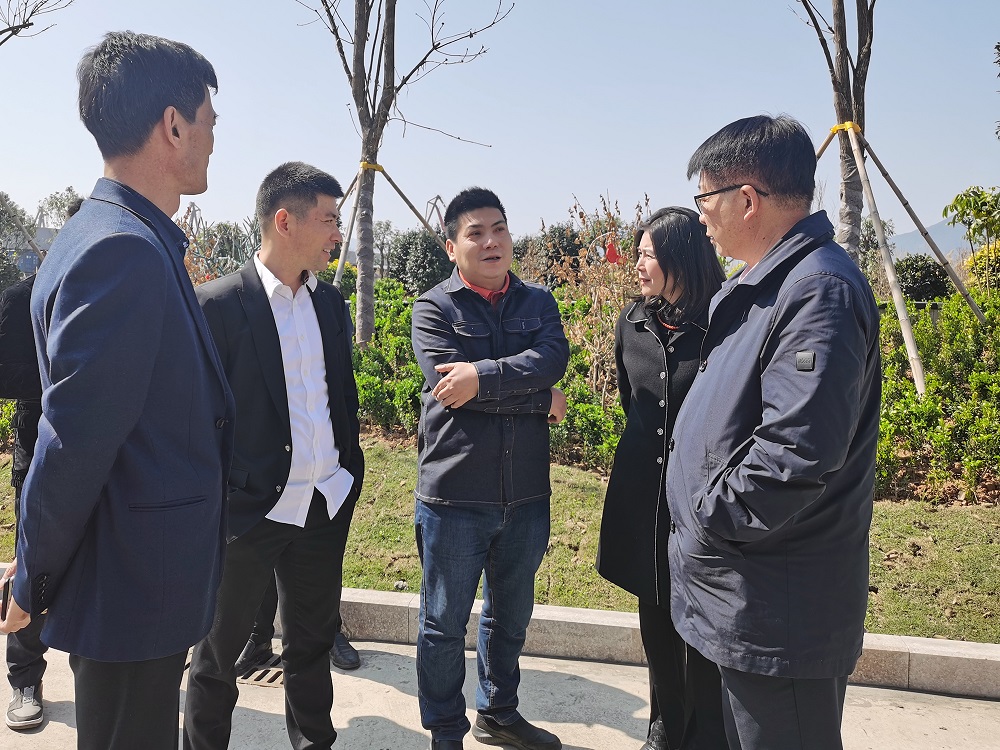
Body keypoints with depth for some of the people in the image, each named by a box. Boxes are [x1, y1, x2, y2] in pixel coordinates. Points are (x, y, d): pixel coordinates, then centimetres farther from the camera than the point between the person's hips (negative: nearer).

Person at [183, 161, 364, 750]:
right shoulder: (218, 303, -13)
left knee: (314, 639, 21)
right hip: (249, 511, -5)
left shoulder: (330, 300, 6)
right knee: (220, 650, 15)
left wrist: (351, 468, 12)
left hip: (327, 507, 6)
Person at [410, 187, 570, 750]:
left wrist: (482, 375, -24)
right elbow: (455, 388, -18)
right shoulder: (434, 308, -4)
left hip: (527, 494, 4)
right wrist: (541, 399, -12)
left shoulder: (539, 302, 7)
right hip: (454, 495, -4)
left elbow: (553, 358, -13)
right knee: (445, 624, 11)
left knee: (512, 616, 21)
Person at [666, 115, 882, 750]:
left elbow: (796, 454, -30)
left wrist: (708, 520, -17)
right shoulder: (762, 286, 12)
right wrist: (706, 519, 12)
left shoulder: (819, 290, -21)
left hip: (780, 617, -10)